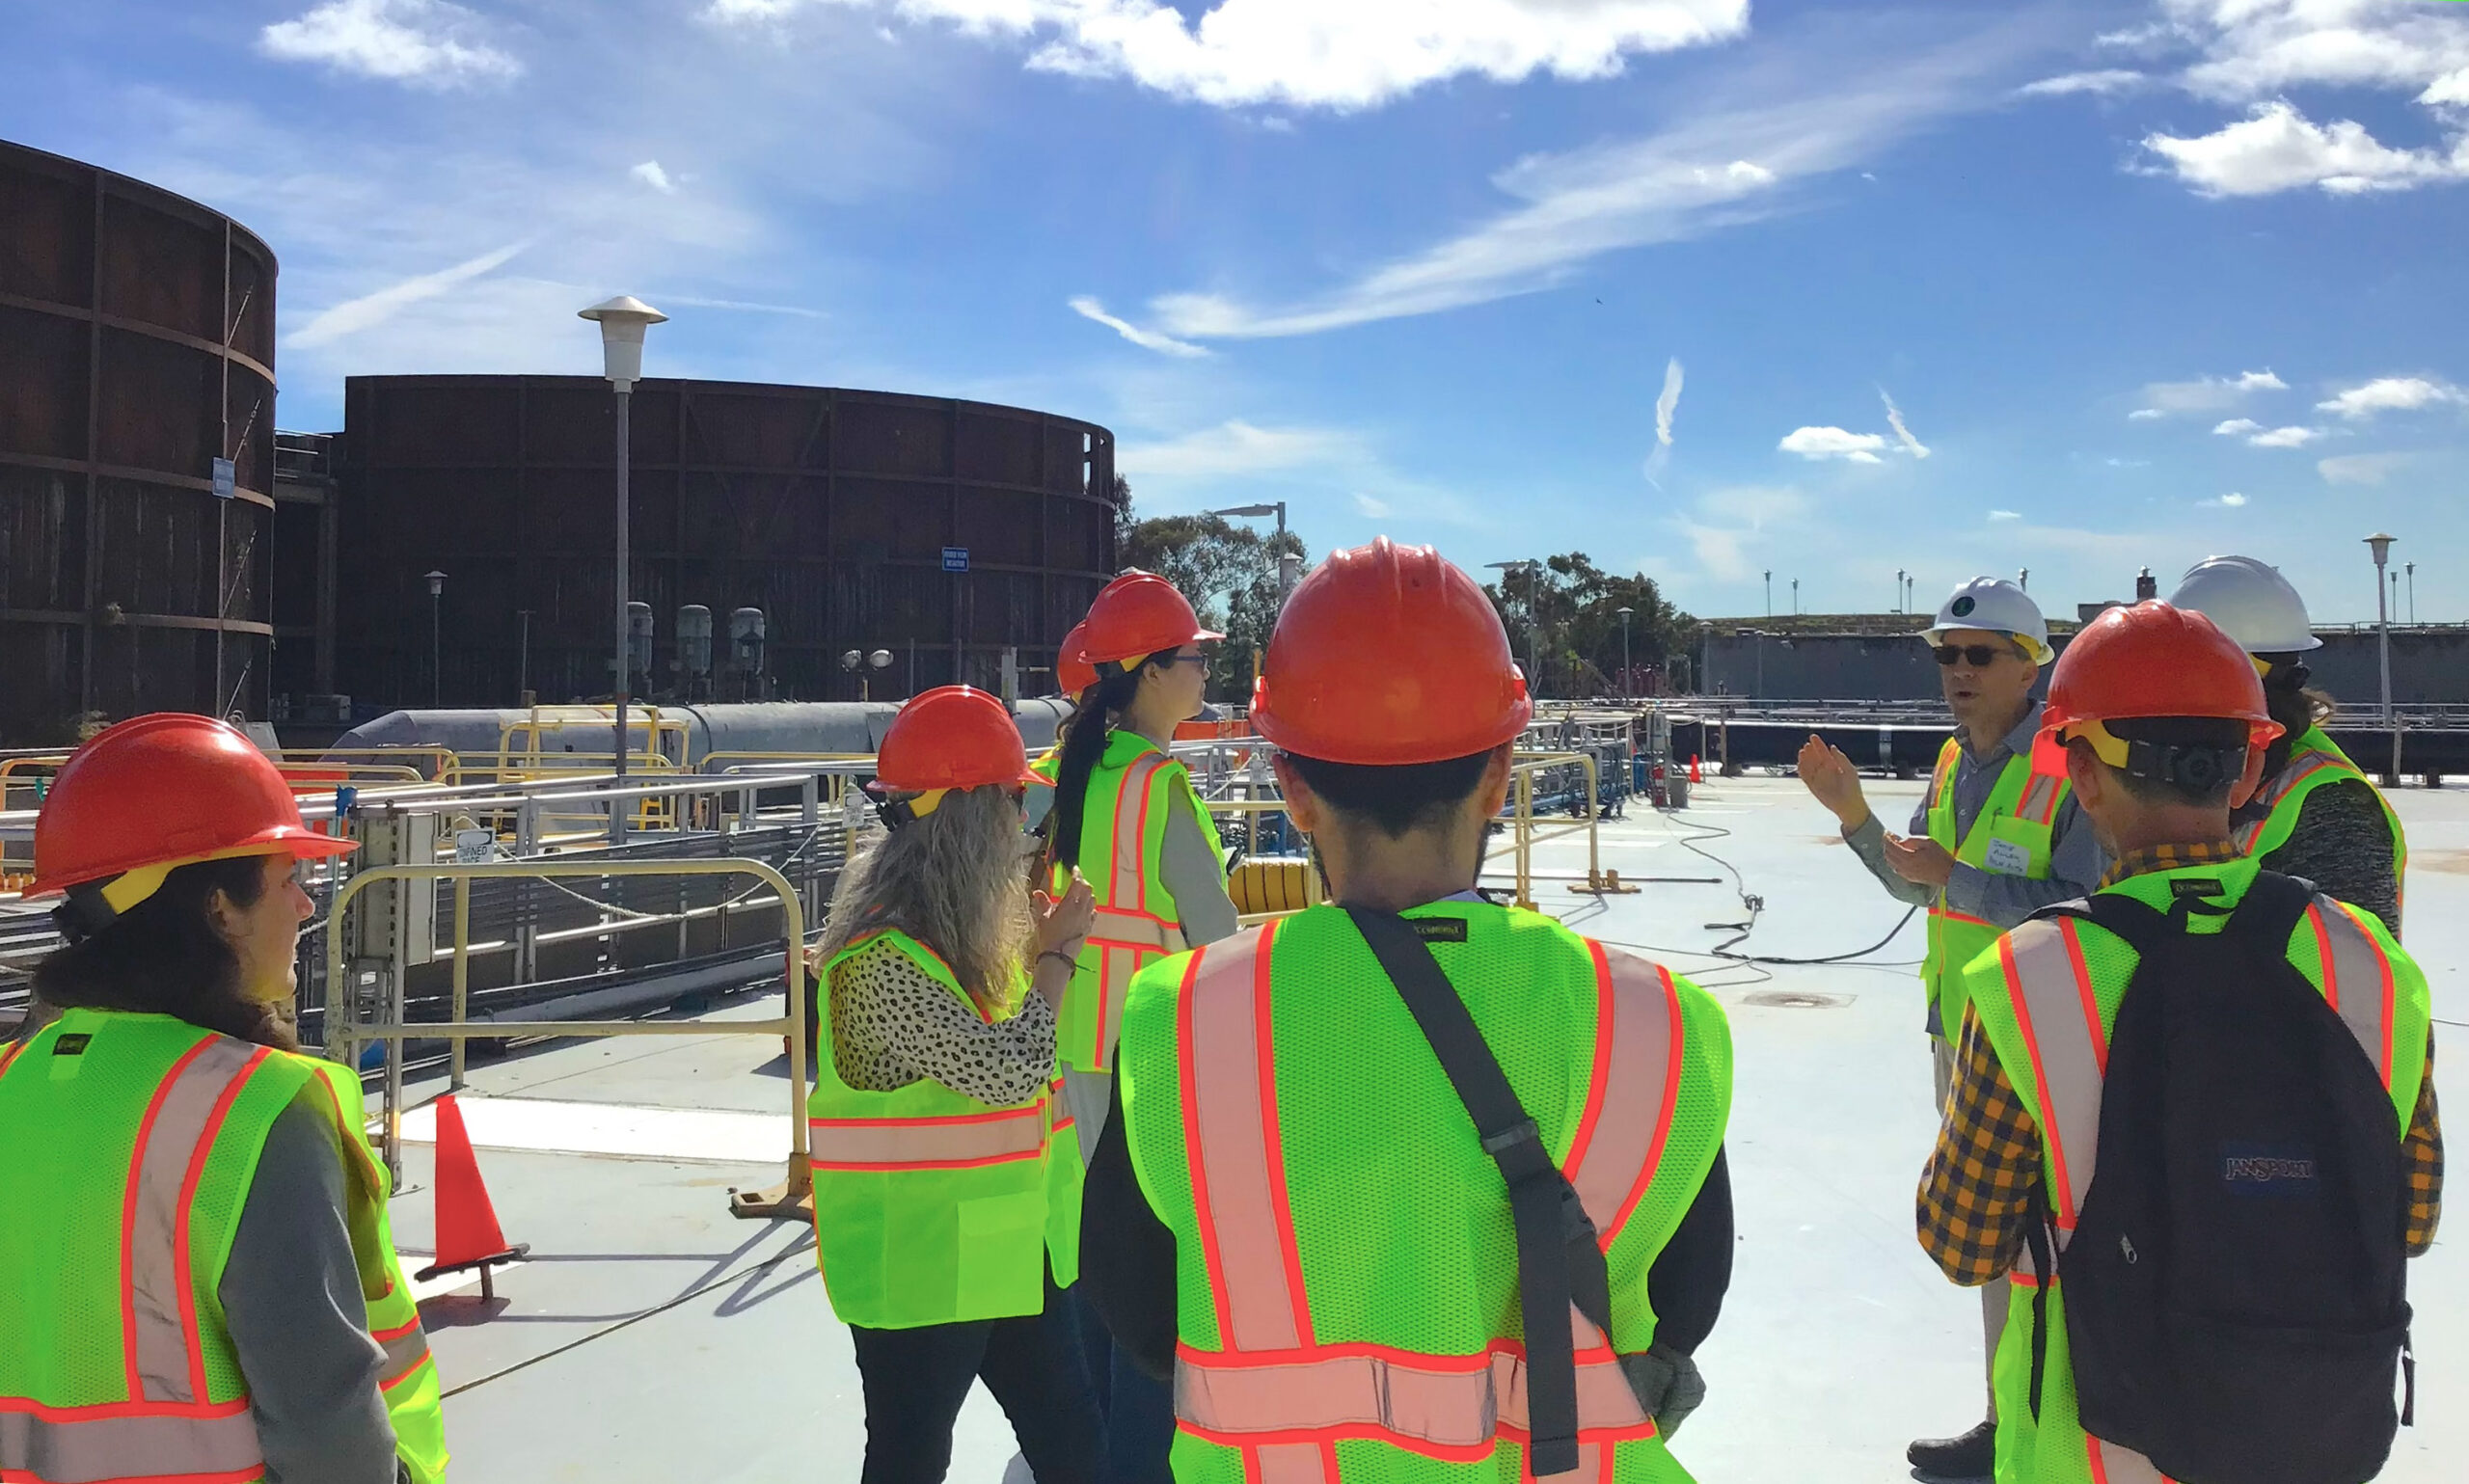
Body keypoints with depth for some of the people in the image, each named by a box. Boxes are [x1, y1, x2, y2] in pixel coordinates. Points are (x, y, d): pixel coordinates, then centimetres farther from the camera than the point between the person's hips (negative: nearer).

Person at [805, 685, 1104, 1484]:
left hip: (1006, 1250, 9)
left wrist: (1042, 940, 5)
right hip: (919, 1267, -8)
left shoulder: (971, 927, 5)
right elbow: (1007, 1071, -28)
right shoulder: (882, 962, -24)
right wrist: (1056, 953, -15)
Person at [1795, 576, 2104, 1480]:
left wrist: (1955, 878, -25)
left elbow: (2085, 906, -24)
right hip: (1957, 1029, 9)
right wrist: (1854, 815, -2)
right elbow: (1915, 882, 13)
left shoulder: (2073, 765, -17)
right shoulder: (1954, 761, 9)